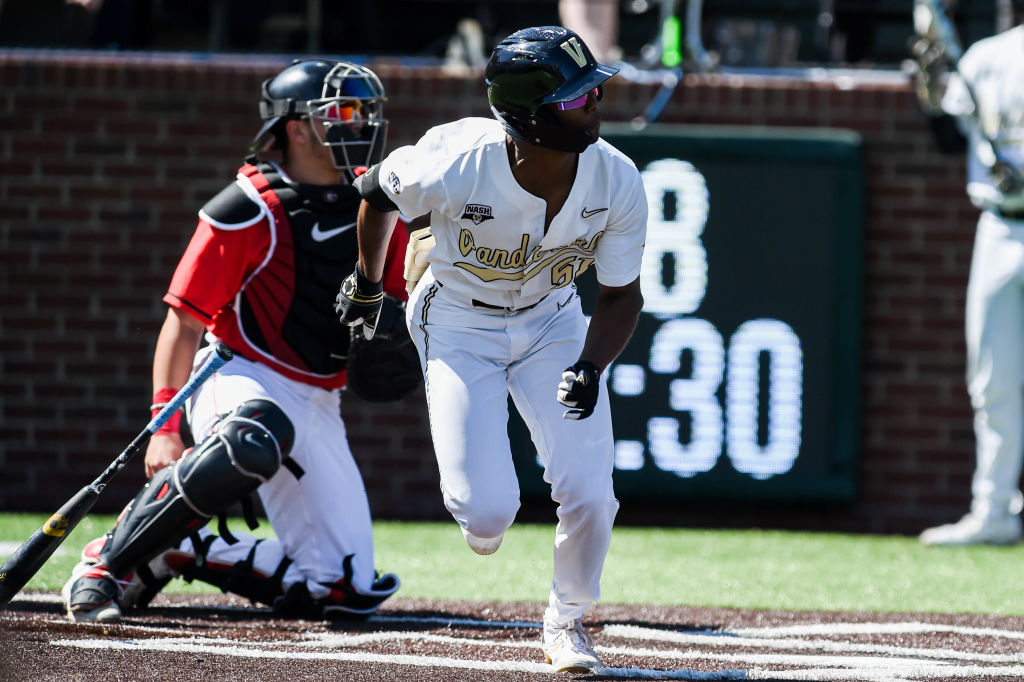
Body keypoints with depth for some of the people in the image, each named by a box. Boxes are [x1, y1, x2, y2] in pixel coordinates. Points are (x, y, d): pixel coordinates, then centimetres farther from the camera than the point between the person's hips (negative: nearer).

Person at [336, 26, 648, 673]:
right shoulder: (455, 164, -32)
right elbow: (380, 191, -8)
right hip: (458, 323, -2)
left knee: (588, 494, -12)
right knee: (488, 514, -13)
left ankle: (567, 621, 17)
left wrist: (591, 366, -29)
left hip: (553, 324, 2)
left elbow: (622, 294, -9)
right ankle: (485, 512, 27)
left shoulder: (618, 183, -24)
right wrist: (367, 283, 9)